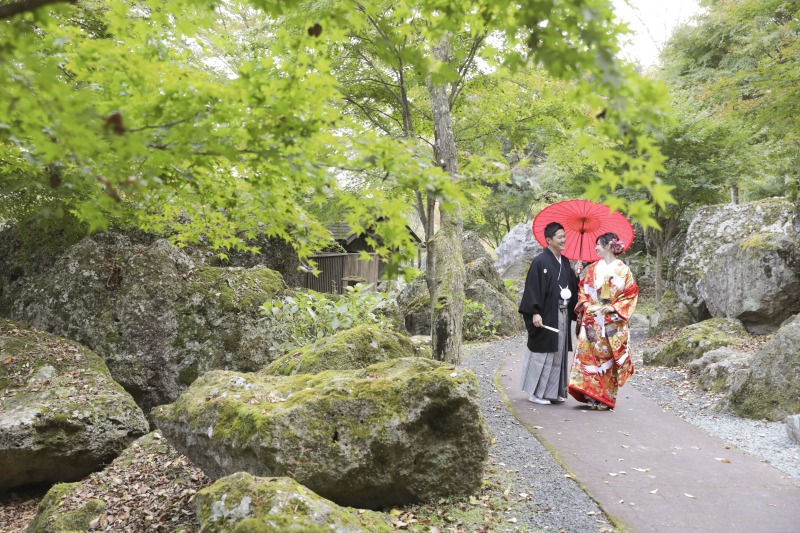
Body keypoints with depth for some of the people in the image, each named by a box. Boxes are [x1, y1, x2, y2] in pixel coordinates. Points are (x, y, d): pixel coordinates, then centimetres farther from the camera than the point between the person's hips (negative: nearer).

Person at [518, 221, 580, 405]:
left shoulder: (565, 262, 12)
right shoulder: (540, 261, -11)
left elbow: (573, 286, 16)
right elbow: (532, 288, -15)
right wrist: (535, 312, -21)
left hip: (562, 315, 7)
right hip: (546, 315, -7)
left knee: (558, 353, 11)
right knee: (543, 353, -1)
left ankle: (554, 391, 22)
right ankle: (535, 392, 10)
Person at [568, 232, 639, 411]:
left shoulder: (623, 270, 0)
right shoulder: (593, 268, 10)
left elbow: (631, 295, -1)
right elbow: (582, 289, 12)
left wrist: (614, 308, -13)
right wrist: (586, 304, -6)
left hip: (613, 323, -3)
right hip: (592, 320, 3)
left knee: (608, 359, 1)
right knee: (588, 355, -3)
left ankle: (605, 399, 11)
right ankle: (590, 395, 5)